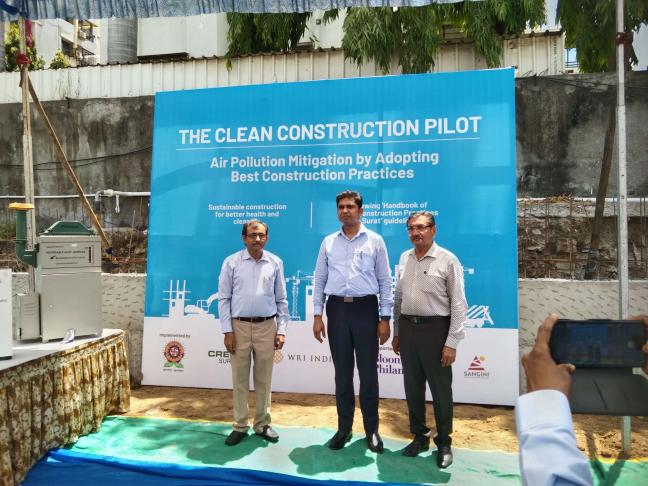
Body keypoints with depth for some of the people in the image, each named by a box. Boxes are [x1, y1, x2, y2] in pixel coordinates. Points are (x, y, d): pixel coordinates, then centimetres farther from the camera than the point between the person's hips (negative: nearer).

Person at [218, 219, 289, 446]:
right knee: (239, 379, 7)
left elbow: (281, 299, 7)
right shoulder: (231, 262, 1)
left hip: (267, 327, 1)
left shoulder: (275, 263, 5)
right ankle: (240, 426, 20)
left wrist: (281, 330, 2)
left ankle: (262, 424, 24)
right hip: (239, 326, -1)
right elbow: (224, 298, 0)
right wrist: (227, 331, -5)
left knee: (264, 379, 9)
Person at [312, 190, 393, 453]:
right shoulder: (328, 242, 8)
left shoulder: (375, 241, 2)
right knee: (342, 372, 10)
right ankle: (344, 427, 24)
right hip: (337, 309, 2)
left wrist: (385, 318, -3)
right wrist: (317, 315, 3)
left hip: (365, 309, -2)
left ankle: (372, 430, 21)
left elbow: (385, 281, 2)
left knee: (368, 372, 5)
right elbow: (319, 280, 9)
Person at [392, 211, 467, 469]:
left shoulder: (448, 260, -9)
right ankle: (419, 436, 33)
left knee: (440, 389, 7)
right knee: (412, 387, 15)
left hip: (435, 328, -5)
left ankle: (443, 442, 26)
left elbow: (458, 304, -9)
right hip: (407, 328, 5)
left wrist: (452, 342, -12)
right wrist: (396, 332, 13)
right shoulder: (404, 258, 8)